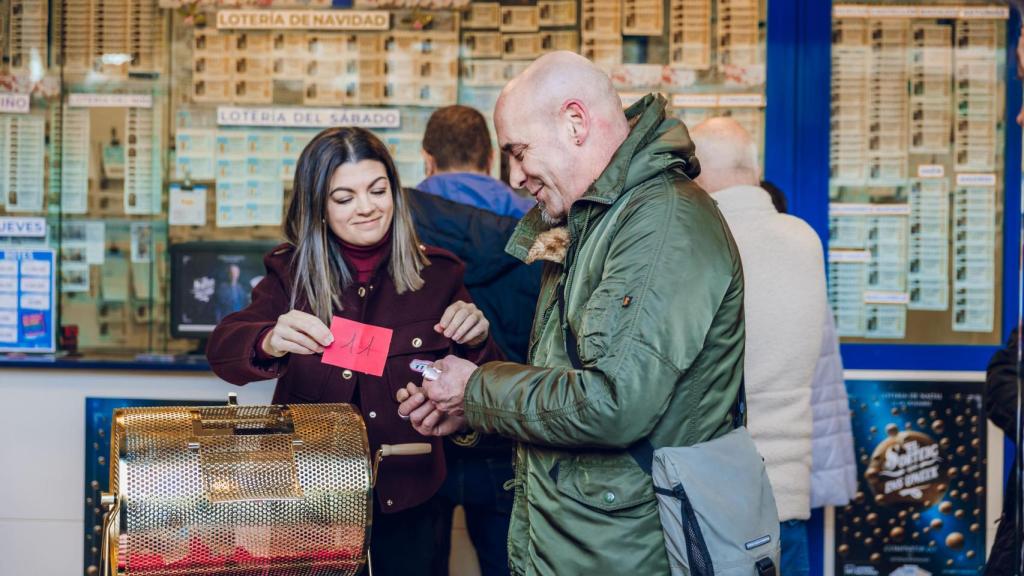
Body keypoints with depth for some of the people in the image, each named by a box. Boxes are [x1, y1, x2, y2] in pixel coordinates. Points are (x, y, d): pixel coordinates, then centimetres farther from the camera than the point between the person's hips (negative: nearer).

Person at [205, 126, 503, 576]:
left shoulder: (437, 276, -4)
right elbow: (222, 349, -20)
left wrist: (475, 345, -25)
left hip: (404, 499, 1)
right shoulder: (290, 274, -5)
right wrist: (269, 342, -42)